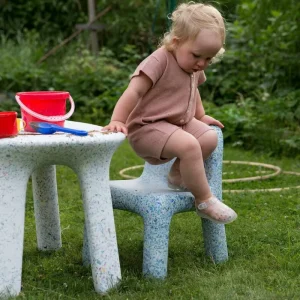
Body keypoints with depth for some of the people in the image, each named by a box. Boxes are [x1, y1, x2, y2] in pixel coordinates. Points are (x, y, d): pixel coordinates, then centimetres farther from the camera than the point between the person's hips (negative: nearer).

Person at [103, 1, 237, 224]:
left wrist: (201, 116, 23)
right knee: (189, 145, -31)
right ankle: (205, 201, -18)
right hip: (148, 127, -9)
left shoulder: (194, 66, 7)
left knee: (210, 138, -11)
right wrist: (118, 121, -32)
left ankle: (179, 174, 11)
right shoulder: (159, 61, -20)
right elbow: (134, 91, -25)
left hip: (179, 123, 9)